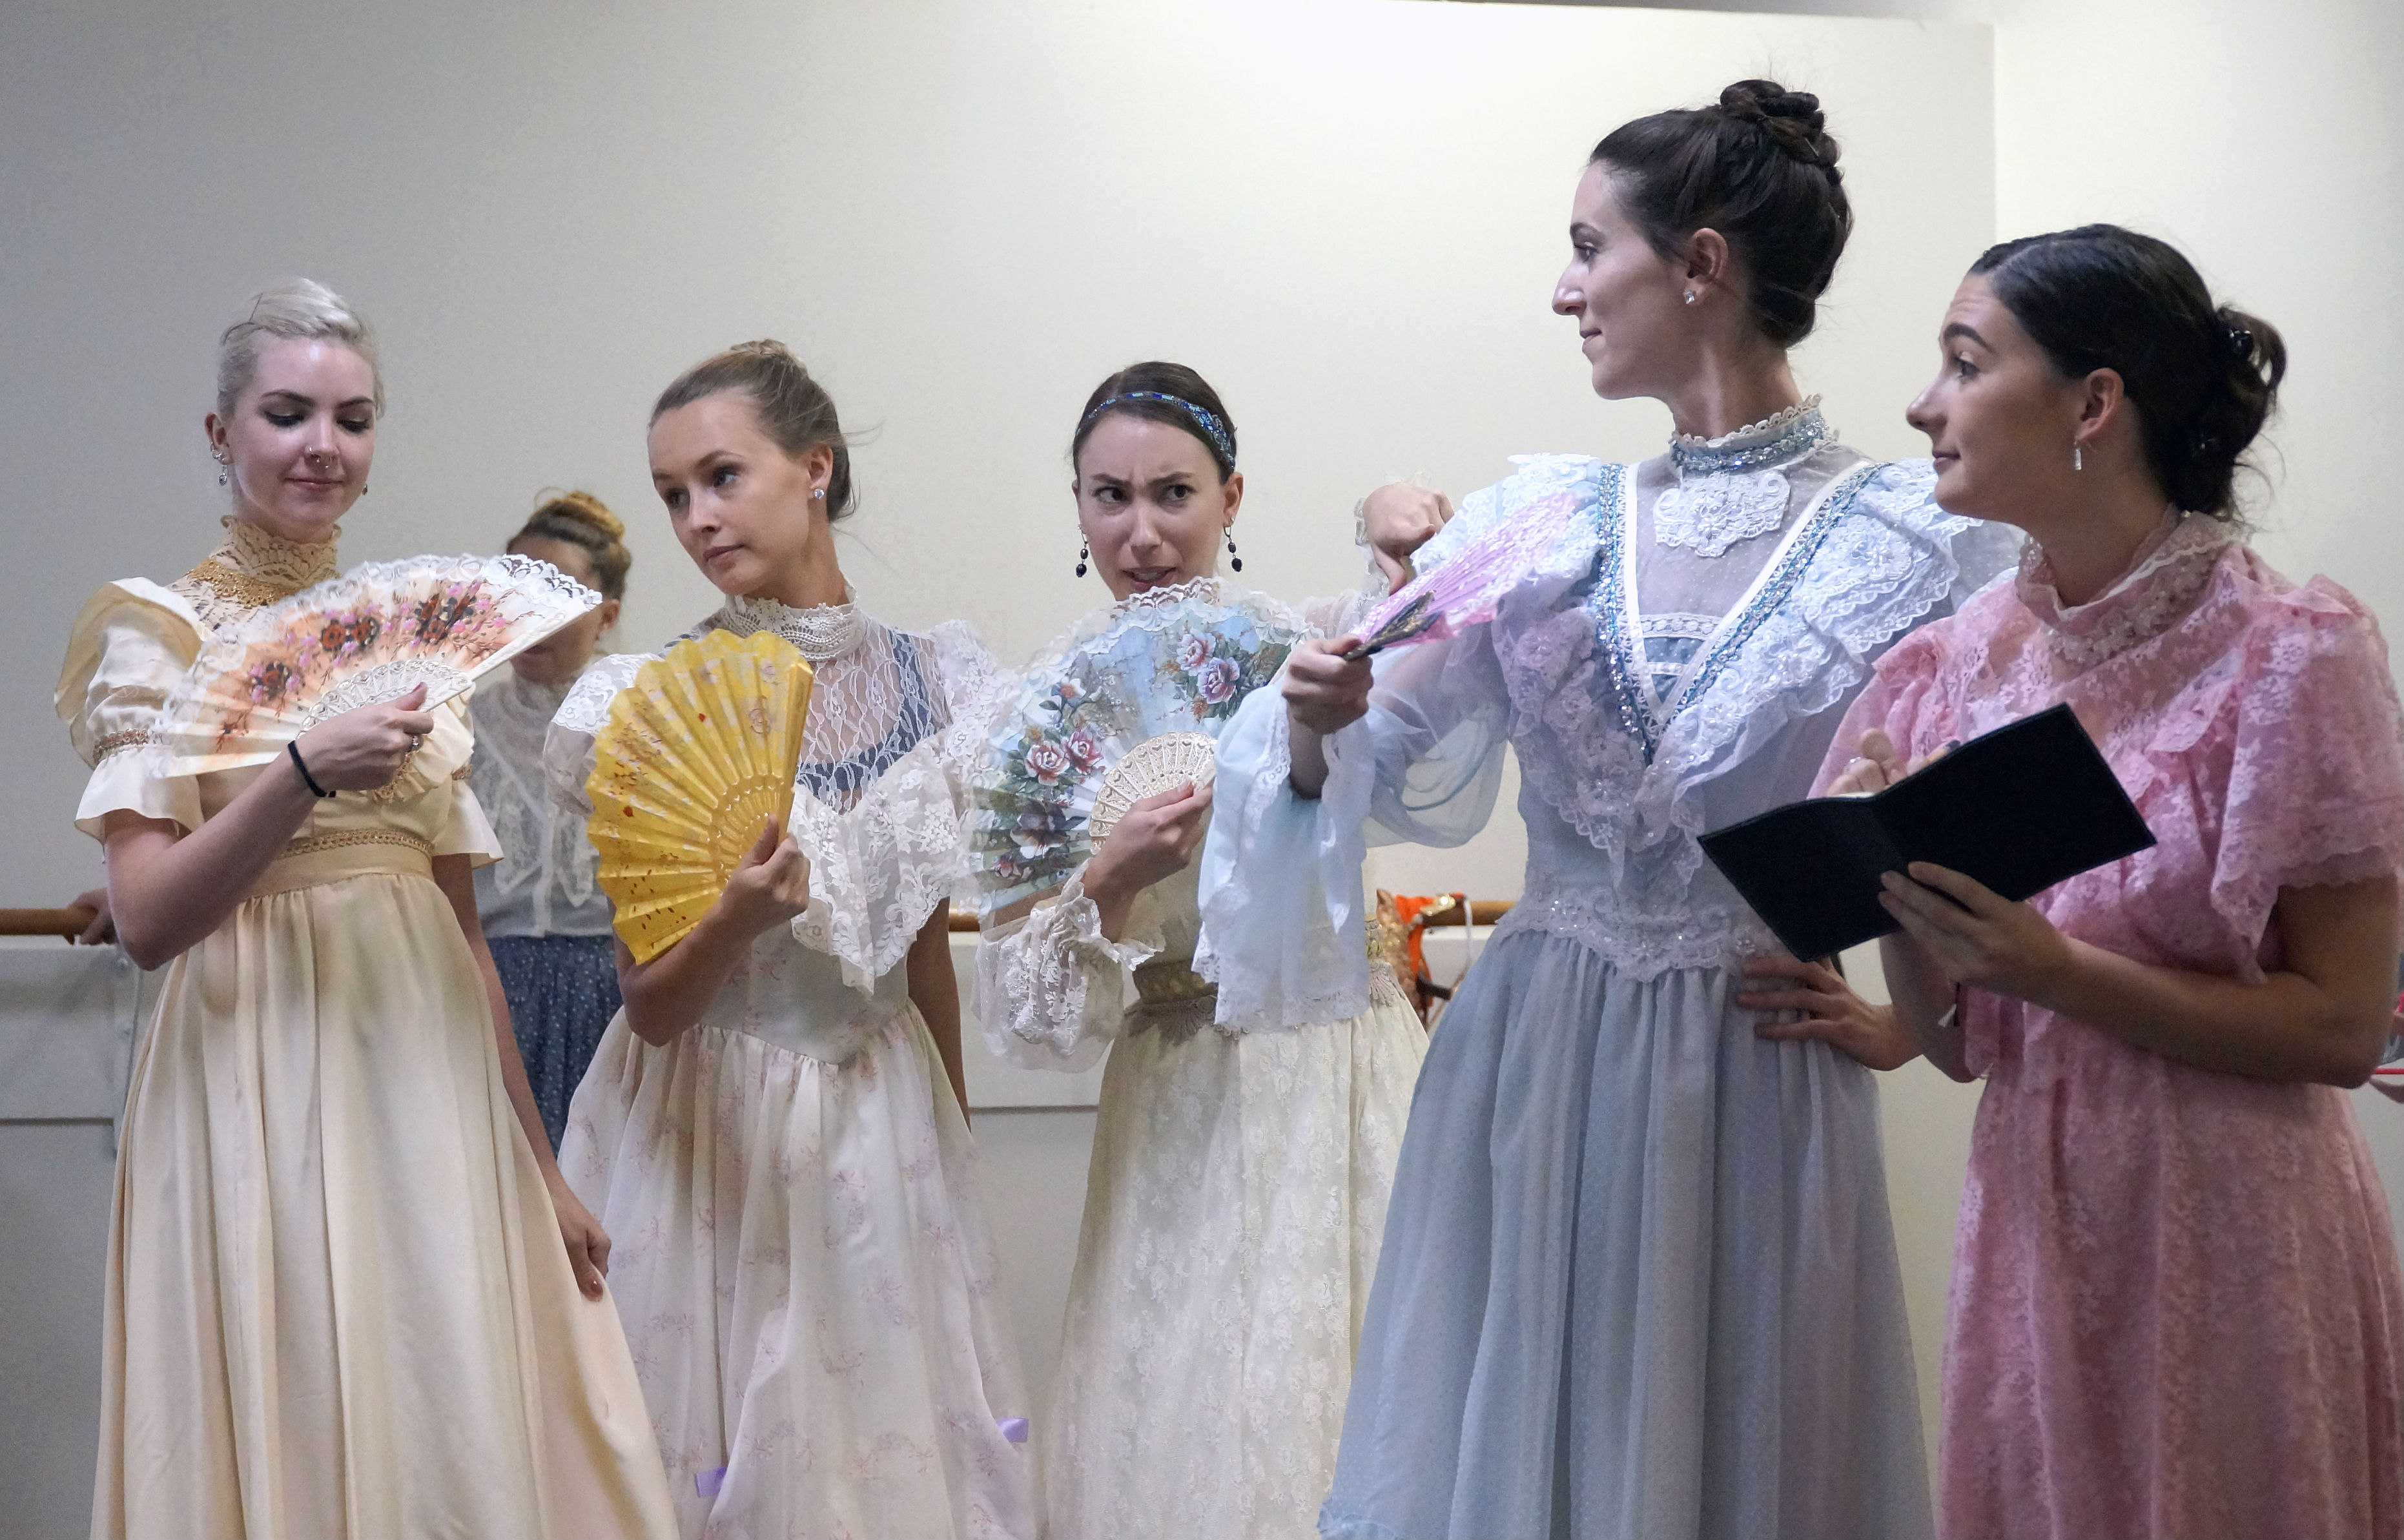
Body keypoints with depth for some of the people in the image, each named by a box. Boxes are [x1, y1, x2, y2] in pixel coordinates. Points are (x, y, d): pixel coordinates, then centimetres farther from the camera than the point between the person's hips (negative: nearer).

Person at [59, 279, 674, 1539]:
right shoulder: (160, 634, -1)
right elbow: (146, 921, -11)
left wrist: (541, 1170, 13)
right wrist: (304, 774, -25)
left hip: (436, 1072, 5)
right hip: (263, 1089, -5)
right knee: (298, 1427, -1)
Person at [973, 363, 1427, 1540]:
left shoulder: (1318, 641, -1)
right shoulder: (1051, 703, 2)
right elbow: (1019, 999, -1)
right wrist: (1108, 881, -19)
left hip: (1347, 1073, 0)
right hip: (1186, 1108, 1)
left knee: (1367, 1409, 4)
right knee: (1189, 1414, 4)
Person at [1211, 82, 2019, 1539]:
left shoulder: (1912, 540, -6)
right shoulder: (1545, 519, 5)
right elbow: (1379, 771, 3)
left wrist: (1917, 1017, -2)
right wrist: (1319, 721, -17)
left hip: (1760, 1082, -3)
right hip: (1535, 1068, 3)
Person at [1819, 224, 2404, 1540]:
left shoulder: (2291, 656, -12)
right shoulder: (1955, 666, 3)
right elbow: (1956, 1042, 5)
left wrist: (2057, 969, -22)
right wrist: (1899, 901, -14)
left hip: (2227, 1236, -5)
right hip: (2032, 1222, 5)